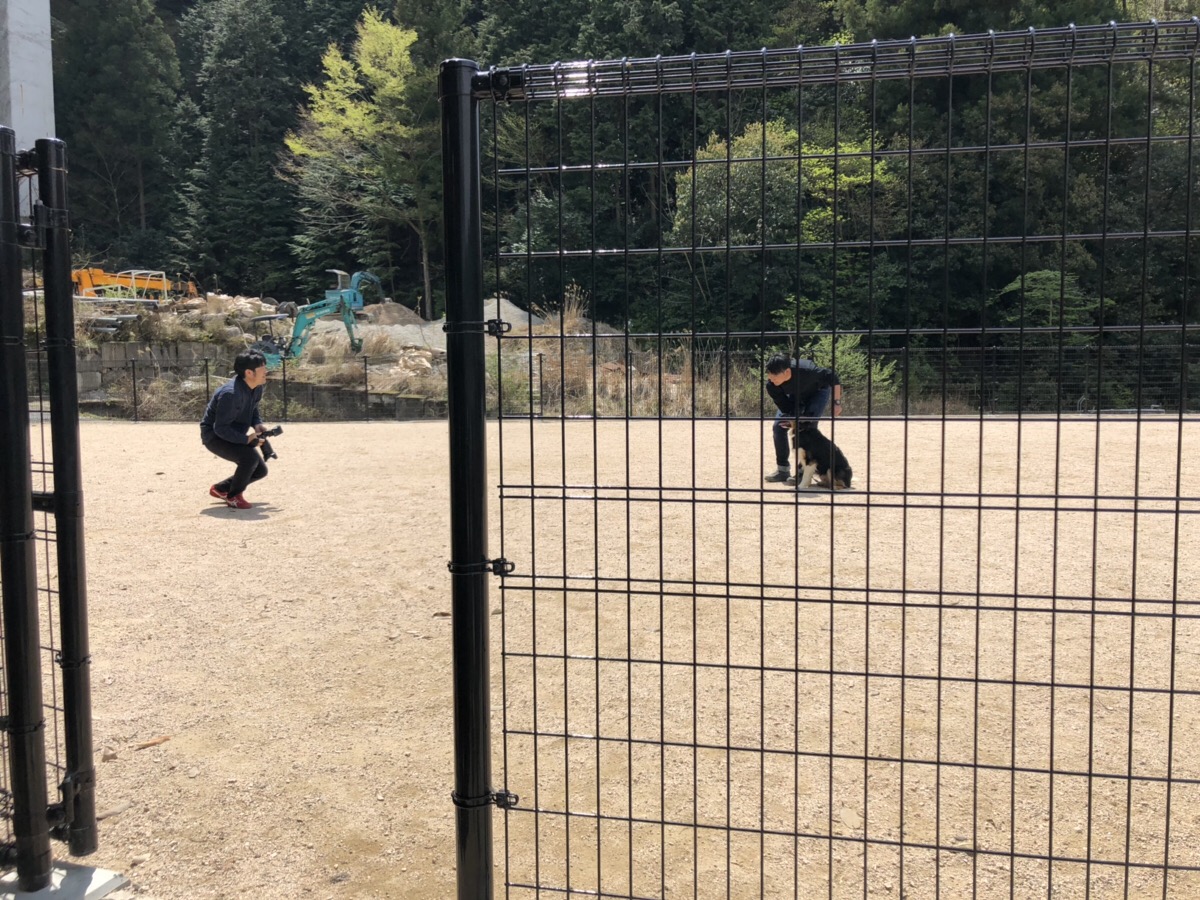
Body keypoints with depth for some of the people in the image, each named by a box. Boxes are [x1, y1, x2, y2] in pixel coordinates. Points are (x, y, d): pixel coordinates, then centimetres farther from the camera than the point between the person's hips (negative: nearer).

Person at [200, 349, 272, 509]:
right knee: (250, 457, -31)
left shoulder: (257, 388, -6)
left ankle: (220, 489, 26)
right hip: (214, 436, -9)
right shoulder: (231, 393, -33)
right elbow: (220, 428, -30)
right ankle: (233, 496, -8)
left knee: (260, 470, 7)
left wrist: (257, 424, -8)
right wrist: (246, 439, -30)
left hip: (235, 435, 9)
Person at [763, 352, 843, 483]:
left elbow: (832, 377, -27)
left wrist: (837, 402, -24)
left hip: (817, 392, -4)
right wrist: (793, 420, -36)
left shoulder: (806, 370, -43)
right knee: (778, 426, -7)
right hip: (795, 396, 4)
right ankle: (783, 470, 4)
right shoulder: (771, 385, -32)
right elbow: (786, 407, -20)